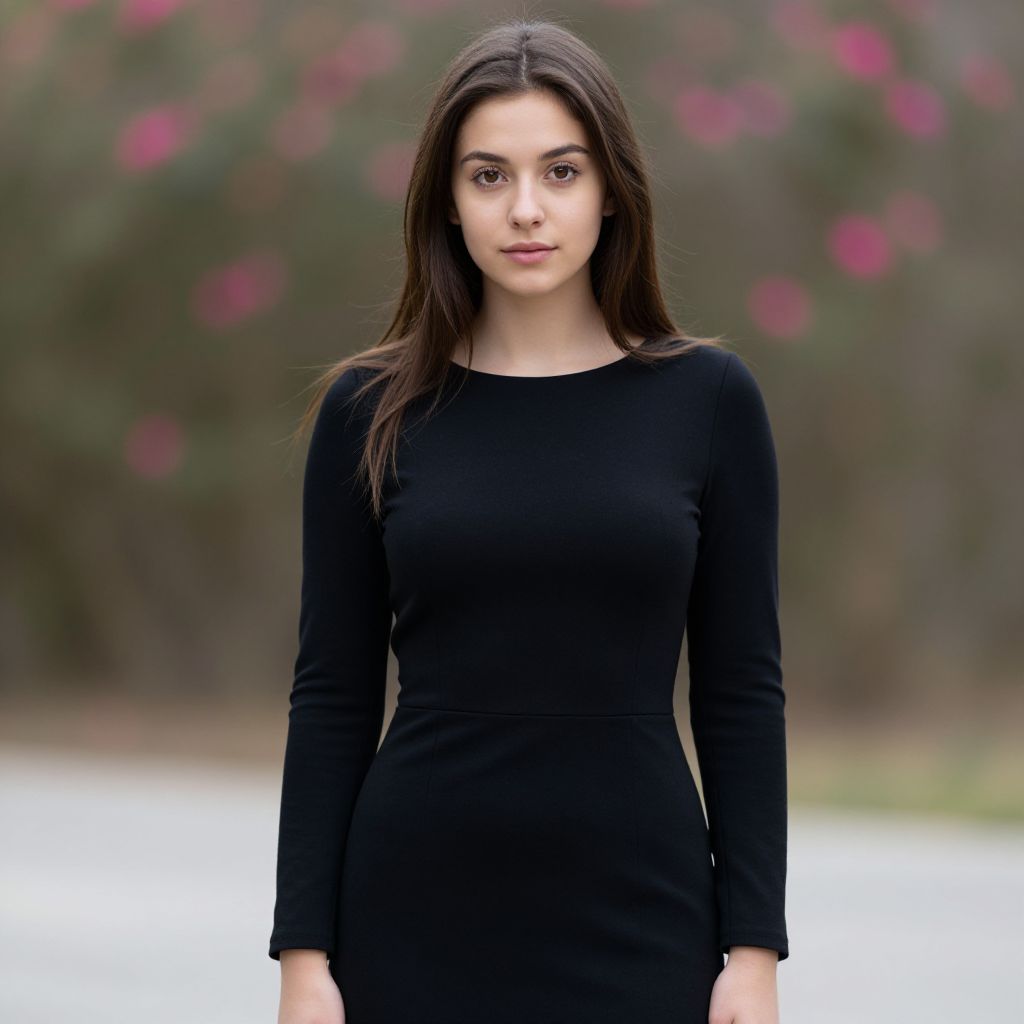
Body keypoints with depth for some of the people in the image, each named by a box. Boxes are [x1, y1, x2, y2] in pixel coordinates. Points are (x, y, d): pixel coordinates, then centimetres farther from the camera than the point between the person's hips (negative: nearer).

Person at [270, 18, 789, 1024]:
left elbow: (742, 691, 1)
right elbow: (332, 698, 2)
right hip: (419, 916, 0)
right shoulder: (371, 410, 1)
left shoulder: (708, 398, 1)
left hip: (637, 916, 0)